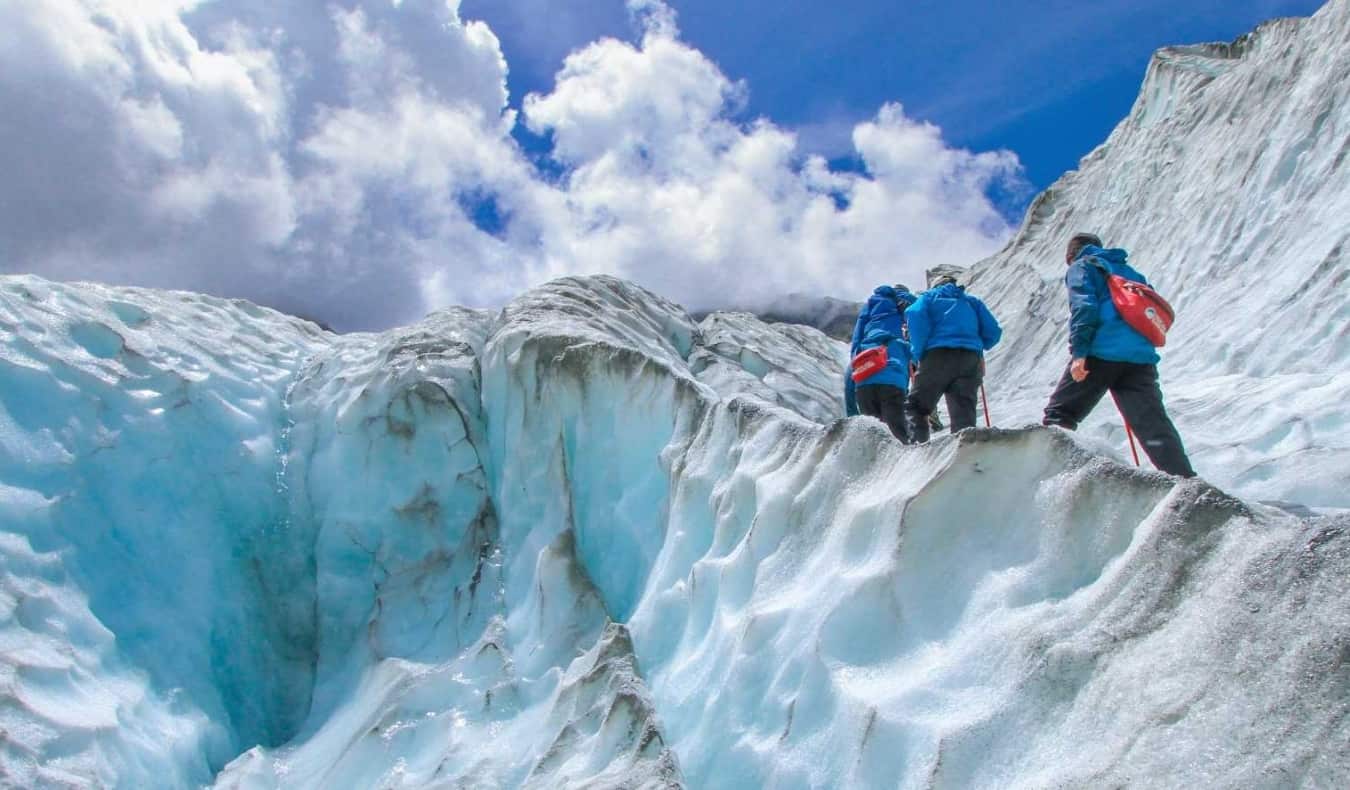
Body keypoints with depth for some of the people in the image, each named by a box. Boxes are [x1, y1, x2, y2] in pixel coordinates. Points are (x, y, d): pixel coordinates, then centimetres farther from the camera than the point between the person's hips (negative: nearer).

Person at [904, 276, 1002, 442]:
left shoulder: (930, 296, 19)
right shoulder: (972, 302, 29)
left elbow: (914, 315, -4)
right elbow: (993, 331, 16)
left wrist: (919, 352, -1)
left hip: (938, 355, -3)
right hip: (971, 359, 3)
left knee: (916, 406, 1)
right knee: (963, 413, 2)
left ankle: (916, 445, -18)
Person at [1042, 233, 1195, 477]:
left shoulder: (1081, 267, 12)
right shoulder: (1129, 271, 32)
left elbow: (1084, 306, -6)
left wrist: (1079, 351, -14)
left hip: (1100, 353, -5)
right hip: (1141, 356, 5)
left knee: (1060, 414, 5)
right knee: (1154, 425, 0)